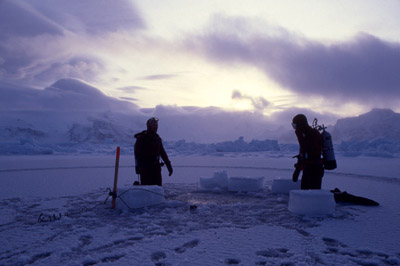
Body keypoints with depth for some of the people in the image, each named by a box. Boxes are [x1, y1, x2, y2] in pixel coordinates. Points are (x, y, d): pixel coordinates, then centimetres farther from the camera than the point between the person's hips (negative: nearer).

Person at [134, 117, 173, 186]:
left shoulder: (157, 138, 14)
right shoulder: (141, 137, -4)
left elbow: (162, 152, 18)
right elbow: (137, 153, -11)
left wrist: (169, 165, 15)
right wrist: (138, 166, -22)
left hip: (156, 167, 6)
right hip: (145, 167, -6)